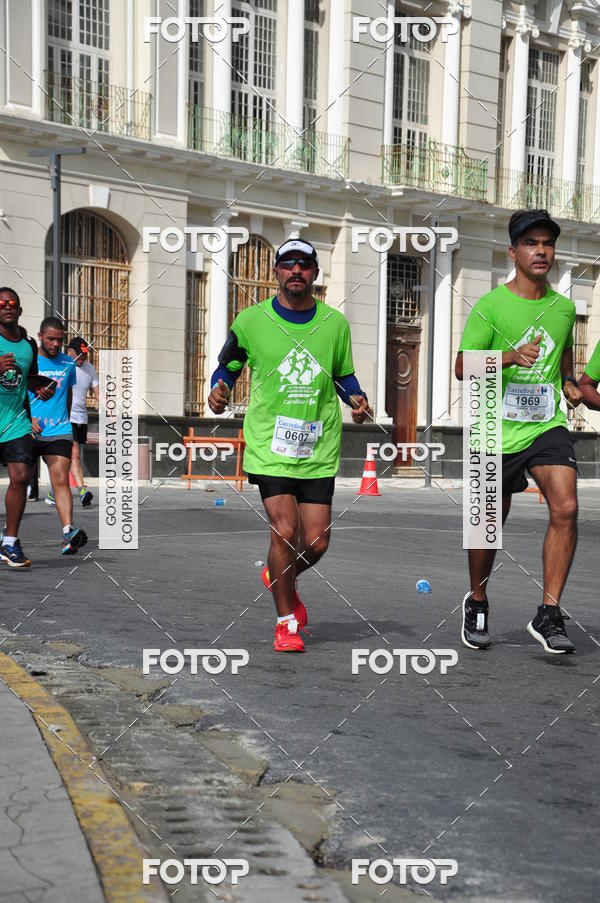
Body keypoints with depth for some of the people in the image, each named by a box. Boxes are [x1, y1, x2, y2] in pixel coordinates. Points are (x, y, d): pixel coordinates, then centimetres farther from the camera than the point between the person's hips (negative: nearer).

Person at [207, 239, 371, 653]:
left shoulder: (335, 323, 7)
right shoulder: (251, 320, 0)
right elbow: (228, 366, 11)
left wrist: (356, 399, -1)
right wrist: (220, 391, -9)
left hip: (319, 447, 3)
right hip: (270, 444, -3)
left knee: (316, 542, 1)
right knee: (285, 531, -12)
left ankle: (280, 578, 37)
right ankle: (286, 622, 9)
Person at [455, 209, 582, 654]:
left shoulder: (564, 307, 9)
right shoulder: (491, 305, -4)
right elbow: (462, 367, -8)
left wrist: (570, 384, 7)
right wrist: (511, 356, -22)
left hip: (548, 426, 3)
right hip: (498, 430, -2)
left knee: (566, 508, -19)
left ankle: (549, 615, -10)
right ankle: (477, 602, 34)